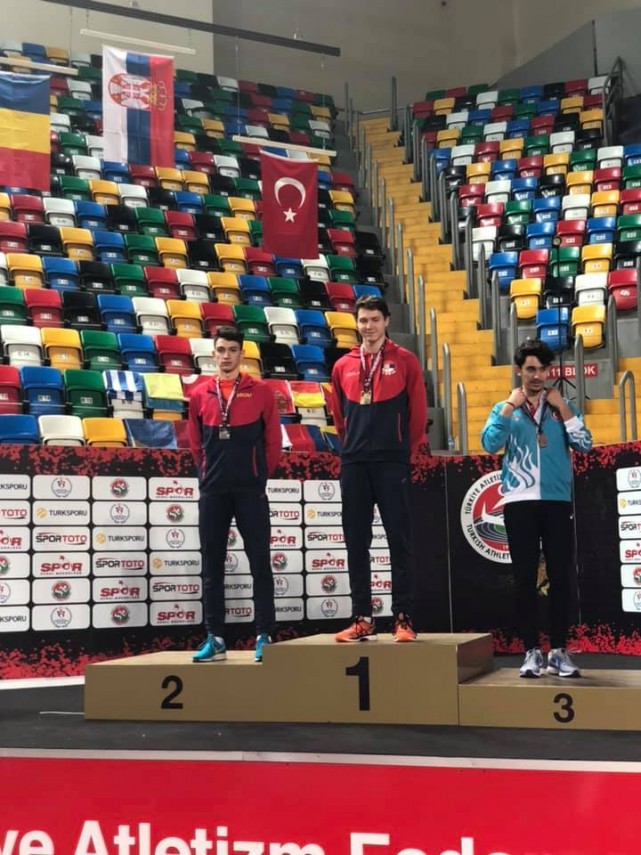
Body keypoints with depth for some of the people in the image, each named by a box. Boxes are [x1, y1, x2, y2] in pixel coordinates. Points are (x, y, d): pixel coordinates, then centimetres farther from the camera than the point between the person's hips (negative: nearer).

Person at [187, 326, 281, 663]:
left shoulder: (260, 391, 2)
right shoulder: (200, 395, 8)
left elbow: (273, 439, 4)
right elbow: (196, 443, 15)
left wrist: (260, 473, 4)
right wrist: (210, 473, 10)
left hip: (250, 490, -2)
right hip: (212, 492, 3)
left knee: (260, 564, 0)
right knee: (212, 567, 6)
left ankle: (264, 637, 6)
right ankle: (215, 639, 13)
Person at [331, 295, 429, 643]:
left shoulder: (405, 361, 2)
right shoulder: (343, 366, 11)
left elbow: (418, 411, 4)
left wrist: (407, 449, 5)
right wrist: (353, 444, 13)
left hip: (392, 462, -3)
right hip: (353, 463, 3)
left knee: (399, 540, -2)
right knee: (356, 542, 5)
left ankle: (403, 618, 3)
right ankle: (362, 618, 12)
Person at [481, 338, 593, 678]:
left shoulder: (562, 407, 13)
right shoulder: (505, 409, 11)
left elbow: (584, 444, -2)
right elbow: (490, 444, -7)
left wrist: (562, 406, -5)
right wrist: (510, 405, -8)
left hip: (558, 501, 1)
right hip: (519, 502, -1)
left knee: (560, 576, 1)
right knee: (525, 578, 0)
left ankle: (559, 651, 8)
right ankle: (532, 651, 6)